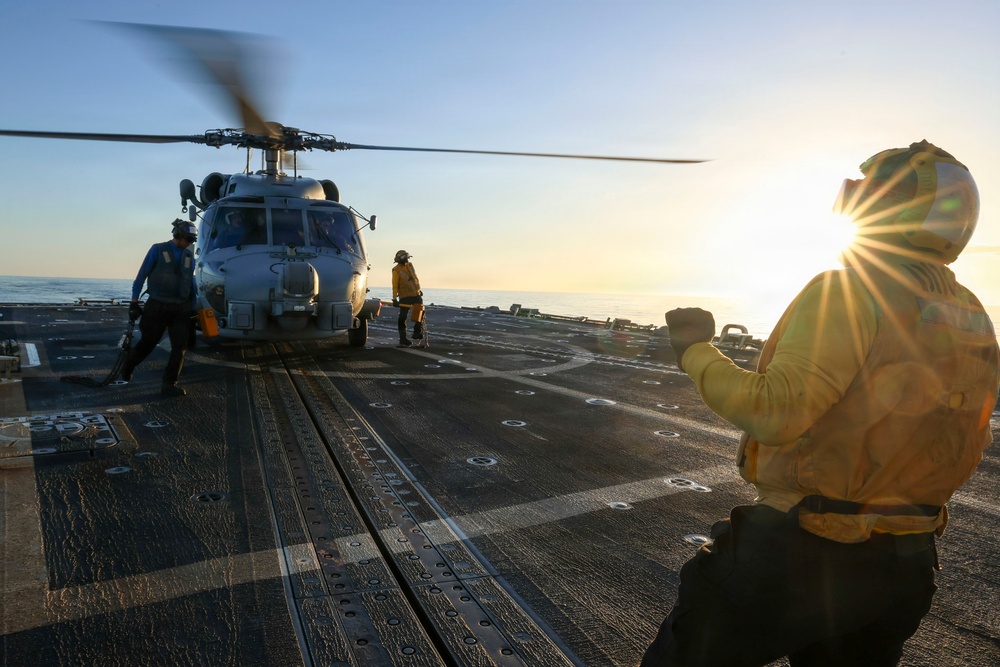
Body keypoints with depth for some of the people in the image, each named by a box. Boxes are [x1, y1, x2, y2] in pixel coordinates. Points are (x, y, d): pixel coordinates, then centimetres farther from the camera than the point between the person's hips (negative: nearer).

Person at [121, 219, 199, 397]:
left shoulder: (189, 256, 10)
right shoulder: (158, 249, -2)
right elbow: (141, 275, 0)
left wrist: (193, 306, 15)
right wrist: (134, 302, -3)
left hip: (181, 308, 3)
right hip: (157, 306, -3)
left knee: (180, 347, -5)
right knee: (148, 343, 9)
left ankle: (169, 385, 1)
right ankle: (127, 368, 37)